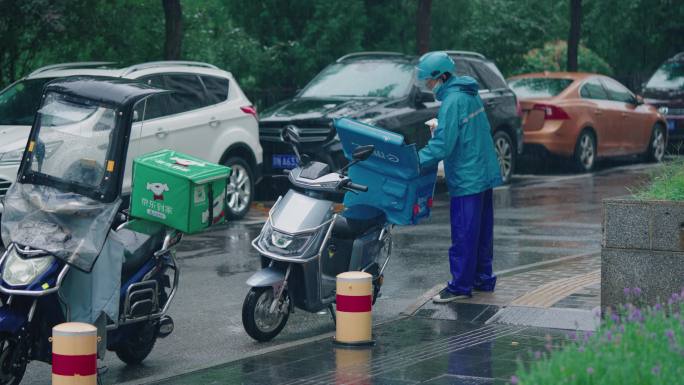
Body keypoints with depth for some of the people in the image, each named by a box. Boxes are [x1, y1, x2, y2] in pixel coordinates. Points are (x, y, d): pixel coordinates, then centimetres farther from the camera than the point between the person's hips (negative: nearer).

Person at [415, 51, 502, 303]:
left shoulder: (452, 101, -19)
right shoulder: (469, 94, 11)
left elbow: (441, 145, -23)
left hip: (467, 178, -10)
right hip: (484, 173, 10)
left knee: (464, 234, -4)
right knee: (482, 231, 16)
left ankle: (460, 286, -1)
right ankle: (483, 279, 24)